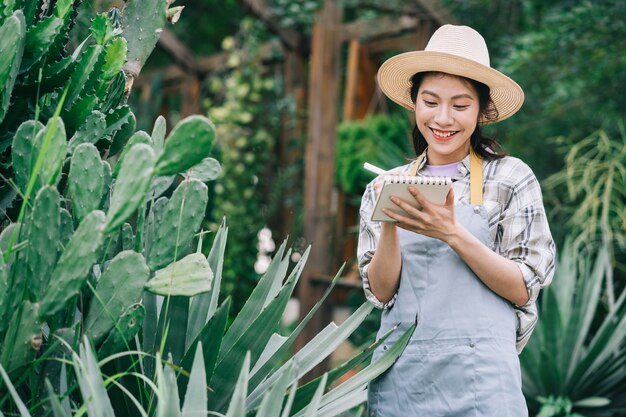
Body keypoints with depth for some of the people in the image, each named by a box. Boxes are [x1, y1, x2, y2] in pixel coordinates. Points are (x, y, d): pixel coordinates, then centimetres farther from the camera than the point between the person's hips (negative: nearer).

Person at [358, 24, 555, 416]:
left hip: (480, 374, -2)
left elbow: (522, 289, -6)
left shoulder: (511, 178, -1)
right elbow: (381, 292, 1)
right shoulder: (386, 187, 6)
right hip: (399, 375, 3)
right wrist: (390, 225, -16)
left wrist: (451, 233, -19)